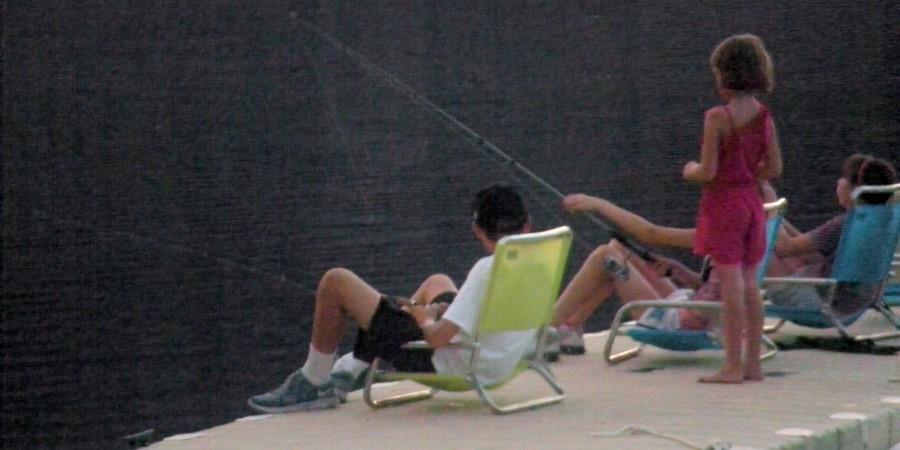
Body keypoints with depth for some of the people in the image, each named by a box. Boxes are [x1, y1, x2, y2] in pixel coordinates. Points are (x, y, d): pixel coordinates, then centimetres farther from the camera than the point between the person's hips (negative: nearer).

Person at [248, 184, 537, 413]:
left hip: (445, 364, -8)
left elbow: (438, 338, -28)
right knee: (437, 283, 38)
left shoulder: (488, 269, -27)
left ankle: (314, 384, 14)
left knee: (336, 282, -3)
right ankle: (352, 369, 42)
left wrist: (425, 318, -3)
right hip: (490, 365, 8)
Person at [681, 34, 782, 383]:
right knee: (749, 283, 11)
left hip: (723, 202, -6)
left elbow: (707, 172, -17)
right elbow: (774, 169, 6)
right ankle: (753, 362, 15)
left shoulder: (718, 117, -16)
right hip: (752, 201, 6)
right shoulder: (764, 116, 3)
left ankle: (733, 366, -3)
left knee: (731, 284, -5)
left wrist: (690, 171, 3)